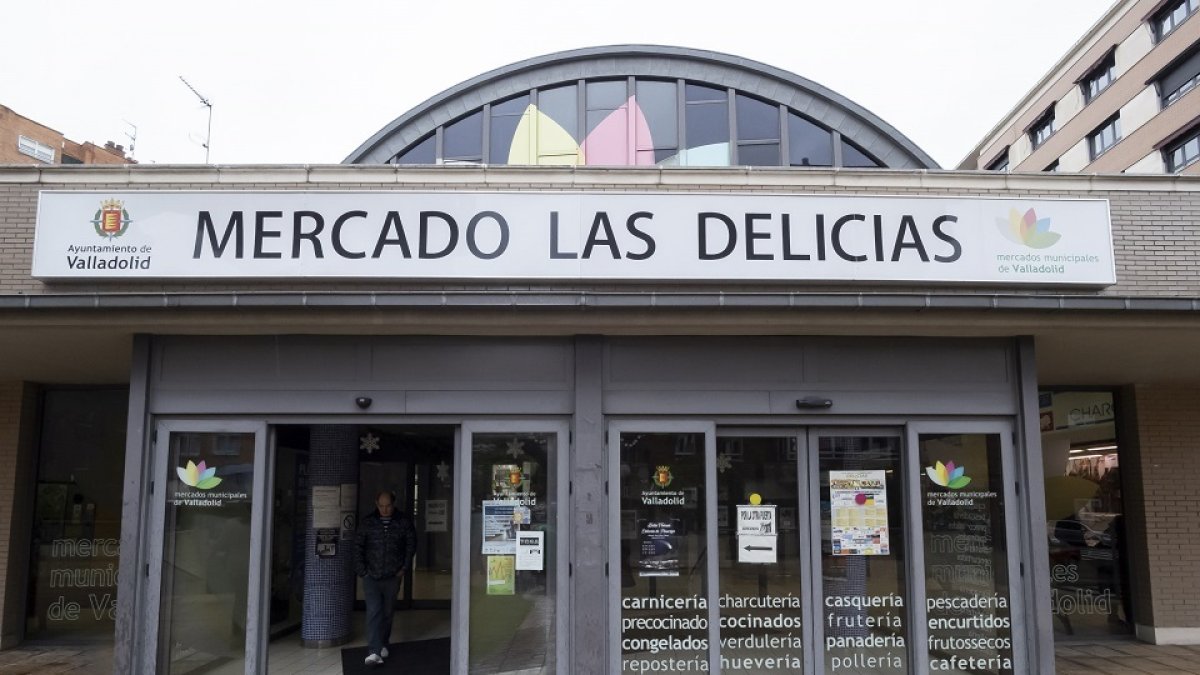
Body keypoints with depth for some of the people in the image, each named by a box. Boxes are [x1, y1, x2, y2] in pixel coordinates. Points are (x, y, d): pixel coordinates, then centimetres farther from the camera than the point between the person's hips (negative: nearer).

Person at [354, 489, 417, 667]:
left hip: (392, 577, 1)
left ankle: (383, 644, 31)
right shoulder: (367, 522, -1)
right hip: (371, 576, -1)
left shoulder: (403, 522, 0)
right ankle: (374, 652, -16)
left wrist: (404, 567, 3)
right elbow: (358, 546, 2)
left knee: (387, 612, 12)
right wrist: (361, 570, -4)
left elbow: (411, 544, 8)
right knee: (373, 612, -12)